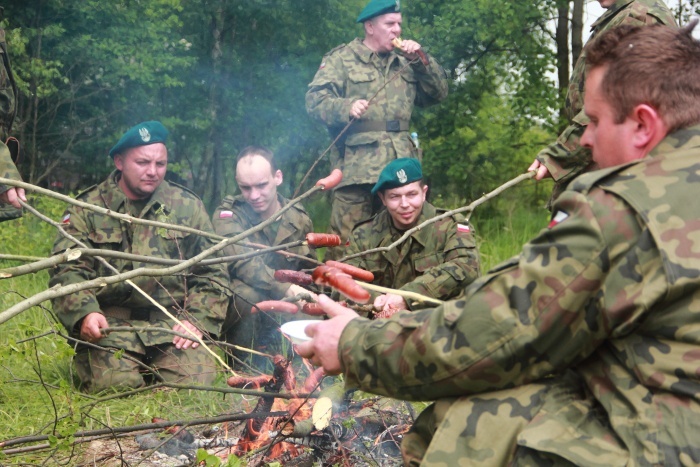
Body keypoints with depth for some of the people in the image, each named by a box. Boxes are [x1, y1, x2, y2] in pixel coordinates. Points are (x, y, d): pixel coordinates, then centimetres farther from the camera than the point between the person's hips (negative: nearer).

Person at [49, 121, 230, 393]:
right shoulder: (87, 209, 7)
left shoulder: (188, 207, 12)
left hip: (172, 321, 2)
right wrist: (84, 313, -22)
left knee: (195, 382, -20)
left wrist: (199, 320, -4)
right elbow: (67, 270, -2)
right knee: (114, 385, -25)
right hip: (111, 320, -1)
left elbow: (212, 273, 12)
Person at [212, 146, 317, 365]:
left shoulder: (299, 218, 2)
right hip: (239, 310, -4)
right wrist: (287, 289, -40)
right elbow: (244, 263, -29)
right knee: (249, 292, -34)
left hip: (281, 312, 4)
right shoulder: (228, 213, -11)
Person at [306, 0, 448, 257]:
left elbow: (438, 93, 17)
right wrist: (346, 107, -23)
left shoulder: (404, 63, 21)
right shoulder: (341, 58, 5)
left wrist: (420, 60, 4)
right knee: (347, 240, -9)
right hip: (356, 165, -5)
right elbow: (315, 100, -5)